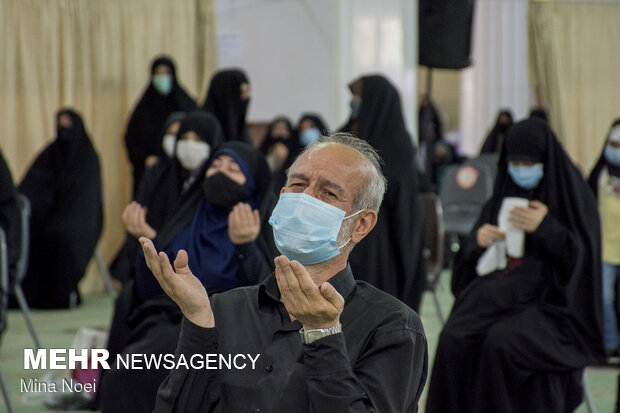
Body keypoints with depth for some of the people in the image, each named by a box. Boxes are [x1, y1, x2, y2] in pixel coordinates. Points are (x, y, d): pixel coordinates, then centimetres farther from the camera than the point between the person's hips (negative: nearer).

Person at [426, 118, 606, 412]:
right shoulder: (504, 193, 15)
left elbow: (581, 256, -5)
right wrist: (477, 241, -5)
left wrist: (546, 230, -19)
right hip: (498, 286, 4)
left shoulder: (571, 193, 1)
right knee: (454, 340, -25)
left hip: (549, 298, -4)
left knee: (503, 342, -34)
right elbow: (471, 256, 18)